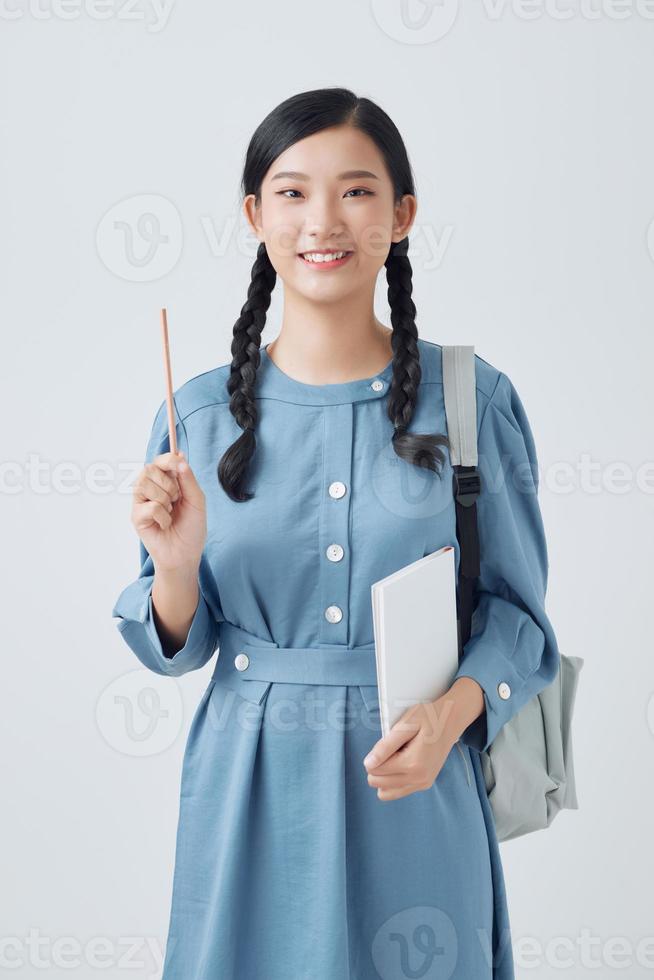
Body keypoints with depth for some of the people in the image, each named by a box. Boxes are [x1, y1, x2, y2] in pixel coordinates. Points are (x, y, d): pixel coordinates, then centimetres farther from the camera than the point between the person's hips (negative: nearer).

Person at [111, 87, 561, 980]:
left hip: (416, 788, -1)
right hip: (251, 786, 1)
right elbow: (179, 647, 4)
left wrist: (452, 710, -18)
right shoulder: (202, 412, -2)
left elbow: (516, 610, -1)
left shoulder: (472, 399, -6)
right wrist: (176, 565, -16)